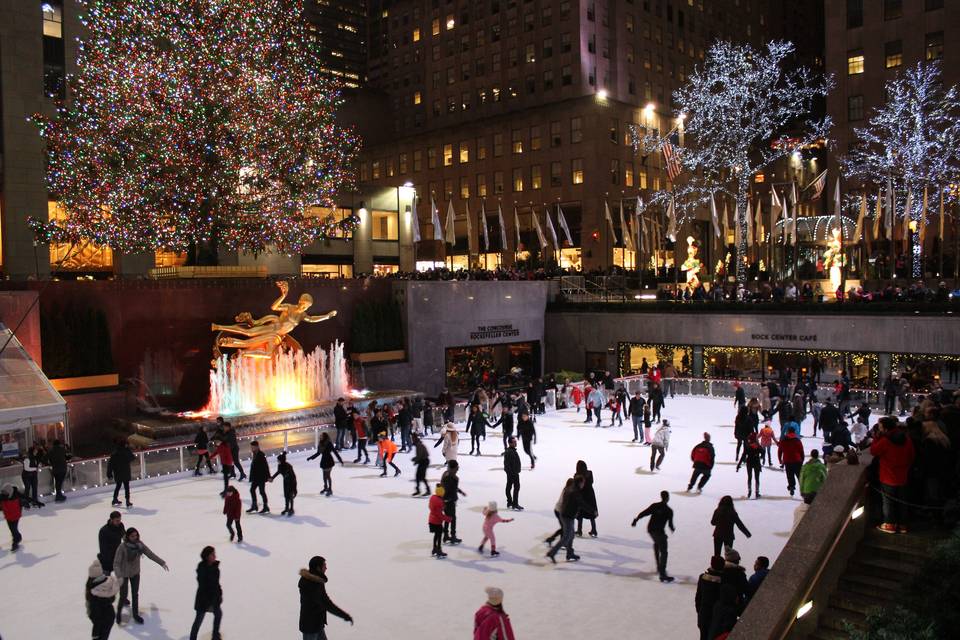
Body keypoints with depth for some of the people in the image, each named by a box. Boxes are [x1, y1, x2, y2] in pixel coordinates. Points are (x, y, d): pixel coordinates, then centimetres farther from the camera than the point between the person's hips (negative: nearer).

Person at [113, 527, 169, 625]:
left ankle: (135, 614, 32)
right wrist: (119, 576, -41)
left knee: (135, 594, 13)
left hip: (135, 573, 4)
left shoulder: (140, 545, -14)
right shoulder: (122, 547, -28)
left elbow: (150, 554, -7)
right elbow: (116, 563, -28)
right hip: (124, 574, -4)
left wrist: (162, 563, -9)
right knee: (123, 596, 4)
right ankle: (118, 613, 34)